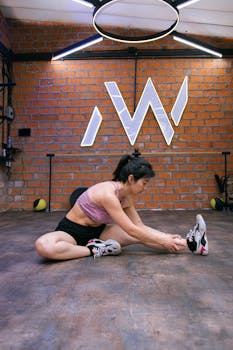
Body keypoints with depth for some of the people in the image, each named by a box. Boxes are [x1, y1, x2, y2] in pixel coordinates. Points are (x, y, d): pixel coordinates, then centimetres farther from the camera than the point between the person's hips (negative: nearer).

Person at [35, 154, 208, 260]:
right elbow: (131, 230, -28)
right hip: (71, 231, -7)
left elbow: (141, 226, 4)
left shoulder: (126, 198, -3)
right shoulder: (108, 193, -31)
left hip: (96, 231, 7)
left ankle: (190, 244, -13)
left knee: (140, 235, -13)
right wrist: (162, 241, -21)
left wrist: (167, 236, -5)